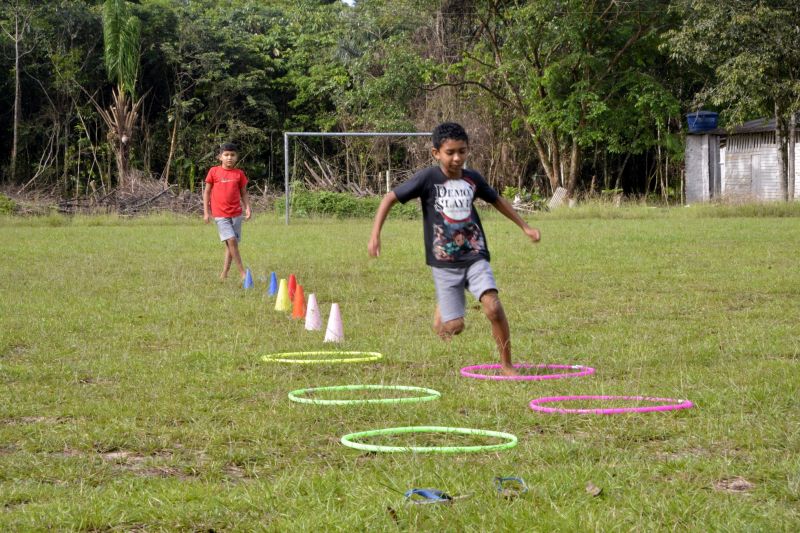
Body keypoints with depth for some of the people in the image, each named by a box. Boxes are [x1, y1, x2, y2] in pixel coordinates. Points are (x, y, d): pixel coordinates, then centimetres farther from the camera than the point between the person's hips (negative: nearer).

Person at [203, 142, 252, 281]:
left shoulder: (239, 173, 5)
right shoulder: (214, 171, -1)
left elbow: (244, 193, 12)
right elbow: (207, 192, 4)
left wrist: (248, 208, -1)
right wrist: (206, 212, 1)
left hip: (236, 213, 3)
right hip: (220, 214, -3)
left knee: (231, 244, 6)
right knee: (231, 240, -14)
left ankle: (224, 274, 15)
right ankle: (242, 272, -11)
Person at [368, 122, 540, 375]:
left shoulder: (472, 179, 4)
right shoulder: (427, 178, -8)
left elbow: (497, 200, 23)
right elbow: (390, 198, -4)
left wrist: (525, 227, 26)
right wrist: (375, 234, -13)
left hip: (475, 257, 2)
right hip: (444, 262, -2)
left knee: (493, 307, -20)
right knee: (454, 327, -5)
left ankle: (507, 365, -5)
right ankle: (441, 310, 34)